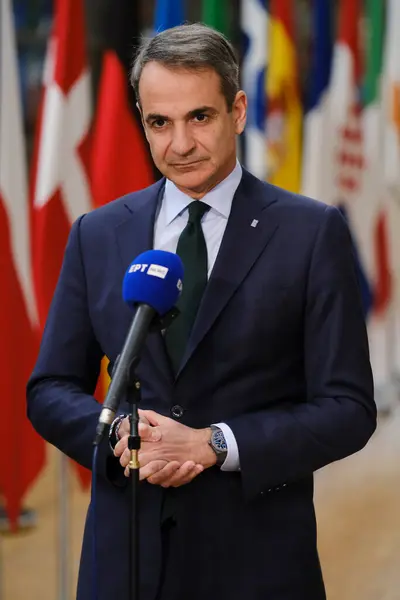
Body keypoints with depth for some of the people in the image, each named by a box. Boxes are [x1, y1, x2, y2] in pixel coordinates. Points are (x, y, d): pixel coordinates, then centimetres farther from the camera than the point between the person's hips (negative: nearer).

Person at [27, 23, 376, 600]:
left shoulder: (312, 232, -3)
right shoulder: (97, 235, 7)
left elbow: (349, 410, -6)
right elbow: (50, 391, 9)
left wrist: (214, 445, -16)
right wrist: (119, 435, -11)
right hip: (127, 552, 2)